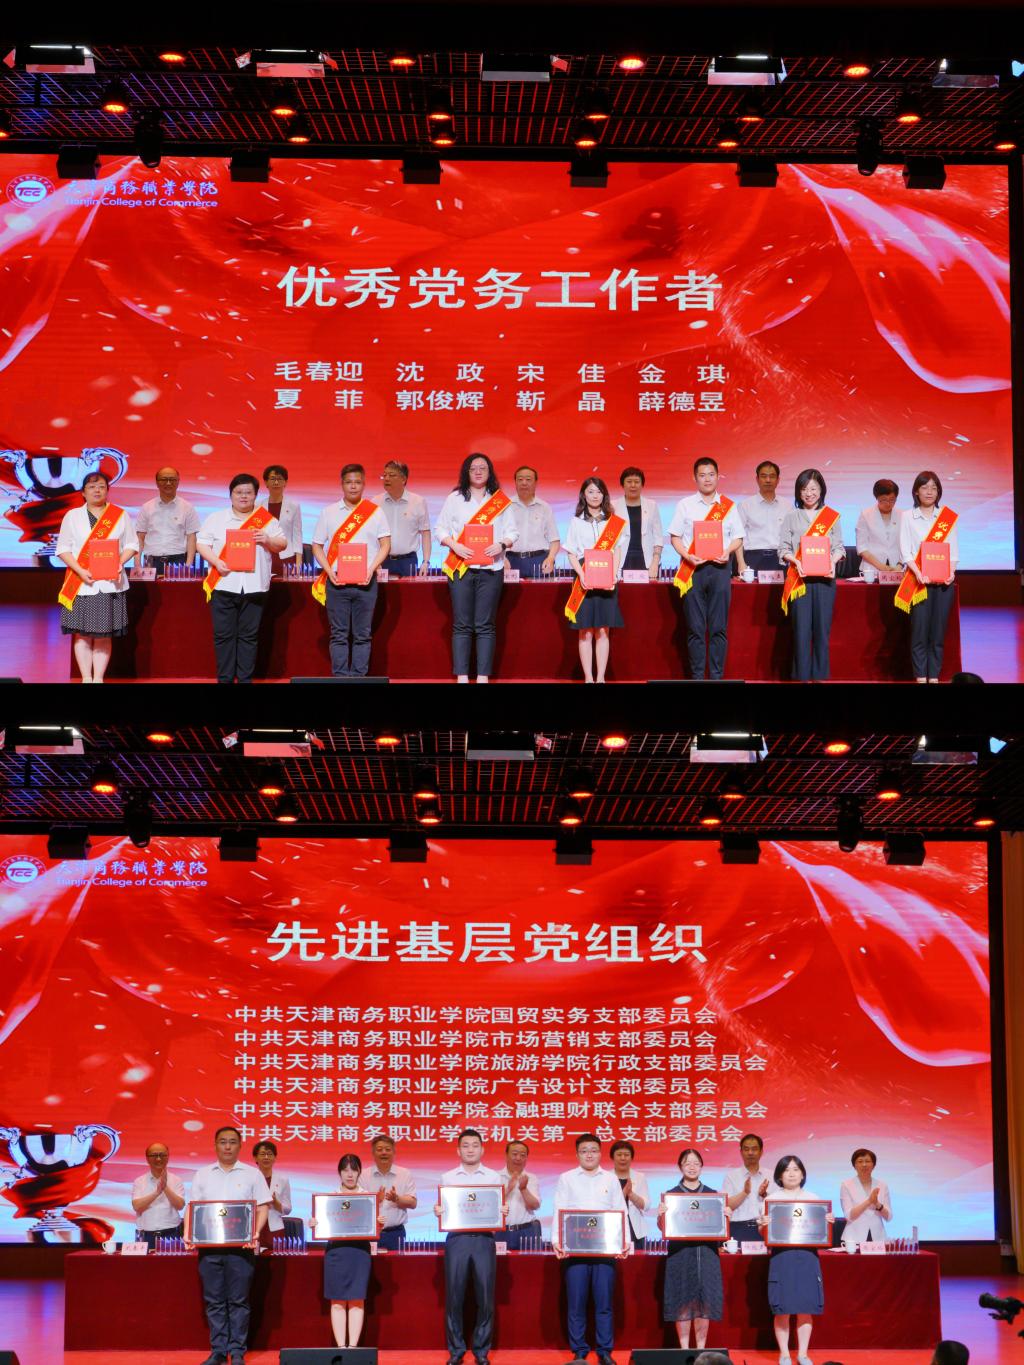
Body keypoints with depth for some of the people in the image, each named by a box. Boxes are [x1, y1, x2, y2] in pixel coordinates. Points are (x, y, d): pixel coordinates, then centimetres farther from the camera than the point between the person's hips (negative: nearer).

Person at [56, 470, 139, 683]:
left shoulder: (120, 515, 8)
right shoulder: (72, 516, 7)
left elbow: (131, 544, 8)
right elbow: (63, 548, 3)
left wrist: (120, 562, -12)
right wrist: (80, 571, -12)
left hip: (110, 583, 0)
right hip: (81, 583, 0)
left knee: (104, 633, 0)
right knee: (82, 633, -1)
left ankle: (99, 678, 4)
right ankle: (86, 678, 3)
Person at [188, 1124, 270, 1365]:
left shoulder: (252, 1174, 7)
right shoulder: (202, 1175, 13)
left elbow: (262, 1208, 4)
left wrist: (256, 1232, -12)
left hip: (241, 1246, -2)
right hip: (209, 1245, 2)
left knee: (238, 1300, -1)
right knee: (214, 1300, 3)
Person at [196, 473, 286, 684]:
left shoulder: (267, 520, 9)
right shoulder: (216, 519, 8)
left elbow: (281, 545, 11)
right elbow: (202, 543, 6)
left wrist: (268, 540, -10)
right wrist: (216, 562, -10)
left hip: (254, 586, 1)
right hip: (224, 585, -1)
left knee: (249, 636, 3)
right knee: (224, 635, 0)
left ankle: (246, 679, 9)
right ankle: (225, 679, 5)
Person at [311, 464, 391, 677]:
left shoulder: (375, 512, 7)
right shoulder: (329, 513, 8)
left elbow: (385, 544, 5)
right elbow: (317, 546, 8)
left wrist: (371, 569, -9)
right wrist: (329, 571, -6)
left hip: (365, 581, 0)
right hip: (336, 580, 0)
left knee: (362, 634, 1)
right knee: (339, 634, 0)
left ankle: (359, 677, 5)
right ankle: (340, 677, 2)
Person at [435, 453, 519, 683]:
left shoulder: (501, 501, 9)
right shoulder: (454, 498, 9)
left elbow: (512, 531, 8)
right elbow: (440, 529, 7)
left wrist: (502, 545, -12)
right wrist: (454, 545, -10)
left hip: (491, 568, 0)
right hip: (460, 567, 0)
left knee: (485, 626, -1)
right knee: (462, 625, -2)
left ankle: (483, 677, 1)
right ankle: (462, 676, -1)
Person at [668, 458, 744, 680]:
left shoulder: (728, 506, 10)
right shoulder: (685, 505, 8)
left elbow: (738, 537, 11)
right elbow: (675, 536, 6)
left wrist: (728, 551, -9)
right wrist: (687, 555, -11)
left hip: (719, 568, 1)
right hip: (692, 569, -1)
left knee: (719, 627, -1)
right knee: (695, 626, -2)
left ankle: (717, 676, 2)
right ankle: (696, 676, 2)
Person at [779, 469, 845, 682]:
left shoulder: (832, 516, 10)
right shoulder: (792, 517, 10)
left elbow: (839, 547, 7)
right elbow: (784, 547, 5)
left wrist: (833, 561, -12)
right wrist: (796, 561, -13)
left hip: (824, 578, 0)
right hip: (799, 579, 0)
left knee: (822, 627, -2)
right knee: (801, 628, -4)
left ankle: (820, 676, 2)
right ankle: (802, 676, -2)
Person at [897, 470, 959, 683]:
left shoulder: (948, 517, 9)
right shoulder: (908, 517, 4)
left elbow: (953, 549, 6)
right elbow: (905, 551, -2)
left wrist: (951, 571, -12)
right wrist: (918, 572, -17)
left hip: (943, 581, 2)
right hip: (918, 581, -2)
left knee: (938, 632, 1)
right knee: (920, 631, -6)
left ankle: (934, 677, 5)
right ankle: (921, 678, -2)